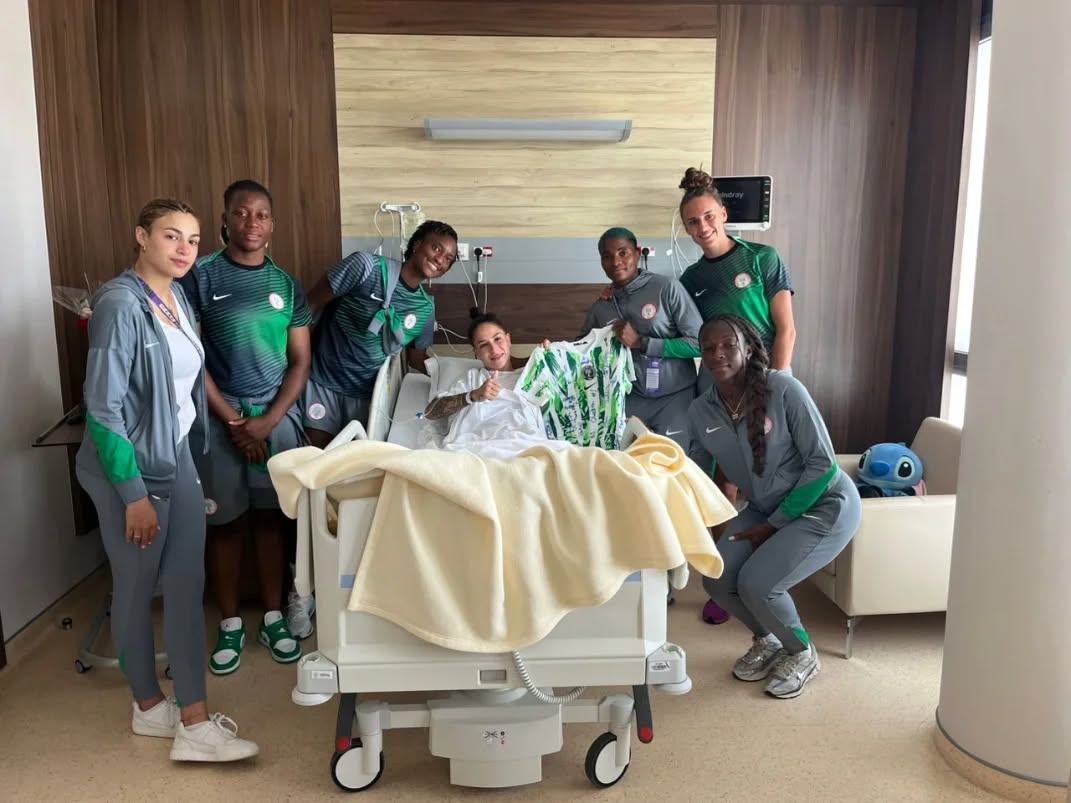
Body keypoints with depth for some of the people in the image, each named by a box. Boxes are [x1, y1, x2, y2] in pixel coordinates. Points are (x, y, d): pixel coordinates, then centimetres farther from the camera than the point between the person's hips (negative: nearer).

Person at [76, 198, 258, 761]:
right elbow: (102, 408, -20)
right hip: (130, 468, -7)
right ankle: (150, 706, 29)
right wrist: (134, 494, -19)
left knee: (186, 583, 6)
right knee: (137, 588, 10)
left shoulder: (178, 298, 6)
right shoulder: (120, 304, -18)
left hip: (178, 459, 7)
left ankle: (194, 723, 16)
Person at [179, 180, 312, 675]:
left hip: (277, 414, 2)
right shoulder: (200, 277, -4)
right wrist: (234, 420, -10)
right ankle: (230, 624, 21)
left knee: (271, 517, 10)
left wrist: (268, 420, -8)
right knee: (224, 521, 6)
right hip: (219, 415, -2)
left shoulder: (287, 285, 5)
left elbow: (300, 361, 3)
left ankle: (274, 617, 23)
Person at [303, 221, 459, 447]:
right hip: (322, 382, -4)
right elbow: (309, 306, -13)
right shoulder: (366, 266, -16)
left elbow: (417, 359, 13)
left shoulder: (426, 308, 0)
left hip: (366, 393, 4)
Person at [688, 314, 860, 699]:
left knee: (757, 584, -21)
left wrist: (774, 525, -17)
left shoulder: (783, 389, -23)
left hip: (825, 504, -6)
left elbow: (823, 462, -20)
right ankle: (766, 639, 23)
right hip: (767, 509, 6)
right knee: (717, 580, -9)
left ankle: (801, 653, 12)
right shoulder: (701, 411, -8)